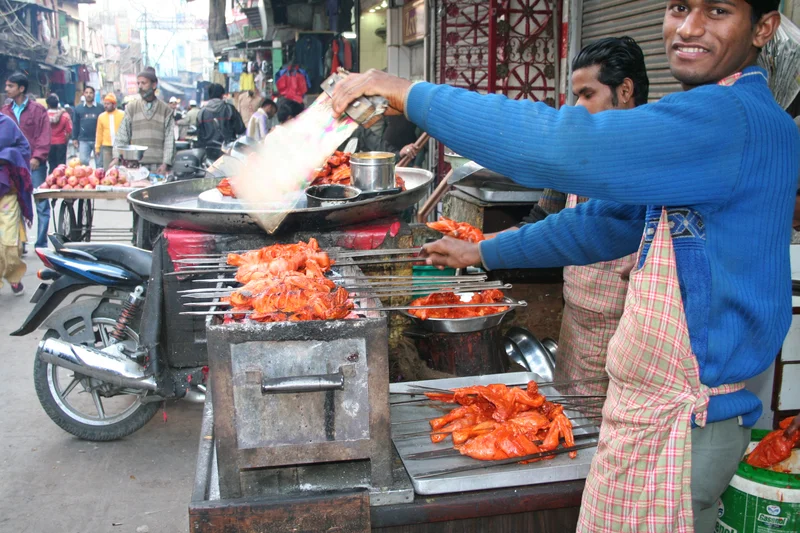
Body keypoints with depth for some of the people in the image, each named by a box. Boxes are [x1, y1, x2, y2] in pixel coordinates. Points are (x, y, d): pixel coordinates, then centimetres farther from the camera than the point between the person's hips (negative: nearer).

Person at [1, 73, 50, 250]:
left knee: (41, 204, 0)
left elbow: (44, 136, -4)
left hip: (34, 164, -3)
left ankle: (42, 243, 7)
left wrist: (37, 157, -12)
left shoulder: (38, 109, 1)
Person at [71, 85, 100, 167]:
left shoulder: (100, 108, 1)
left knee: (99, 162, 6)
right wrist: (74, 138, 4)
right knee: (83, 161, -5)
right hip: (83, 140, 1)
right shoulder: (78, 109, 6)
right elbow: (75, 124, 9)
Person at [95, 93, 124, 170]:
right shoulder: (101, 116, 8)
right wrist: (97, 147, 9)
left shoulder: (122, 115, -1)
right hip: (106, 147, 2)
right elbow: (99, 133, 10)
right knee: (107, 169, 3)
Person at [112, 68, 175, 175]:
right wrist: (117, 157, -2)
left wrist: (165, 163, -5)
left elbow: (169, 139, 3)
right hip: (135, 164, 1)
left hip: (158, 166, -1)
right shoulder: (131, 108, 11)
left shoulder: (165, 110, 8)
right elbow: (122, 135, 9)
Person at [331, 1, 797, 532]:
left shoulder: (735, 118, -23)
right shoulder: (708, 115, 12)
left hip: (678, 423, -9)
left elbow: (564, 147, -33)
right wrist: (483, 253, 20)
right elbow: (609, 221, 17)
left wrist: (412, 94, -24)